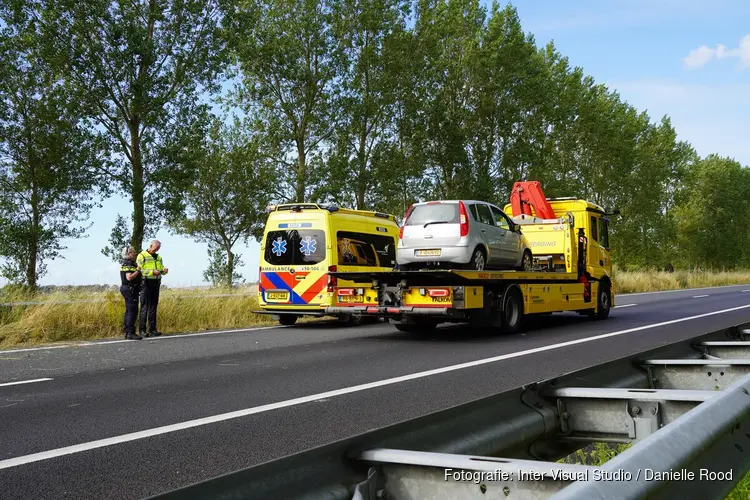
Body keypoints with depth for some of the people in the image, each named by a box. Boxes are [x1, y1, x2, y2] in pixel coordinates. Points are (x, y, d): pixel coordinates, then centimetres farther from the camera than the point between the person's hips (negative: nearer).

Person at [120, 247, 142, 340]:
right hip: (130, 289, -11)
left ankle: (127, 332, 16)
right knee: (132, 312, -11)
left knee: (129, 311, 12)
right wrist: (138, 271, -16)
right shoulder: (128, 264, -14)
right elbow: (129, 277, -25)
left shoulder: (129, 263, 18)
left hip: (128, 289, 11)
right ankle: (130, 333, -12)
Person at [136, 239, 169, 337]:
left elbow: (161, 269, 19)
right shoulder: (142, 256, -4)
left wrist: (164, 270, -5)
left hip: (156, 283, 6)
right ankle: (142, 330, -2)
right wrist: (152, 272, -23)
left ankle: (152, 329, 12)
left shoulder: (158, 257, 18)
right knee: (145, 307, -5)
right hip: (146, 283, -6)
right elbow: (139, 270, -13)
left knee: (153, 307, 8)